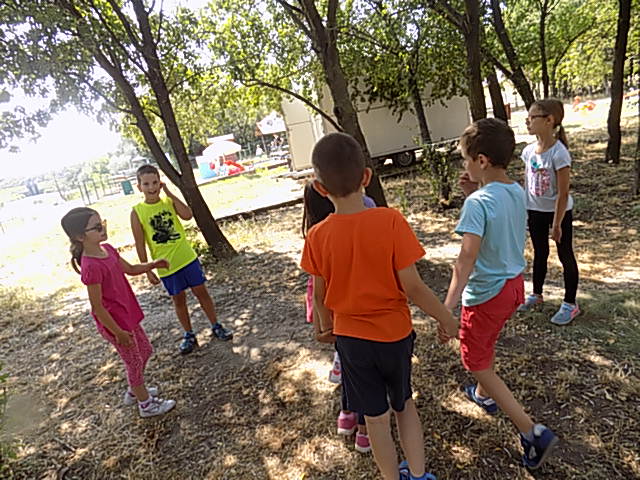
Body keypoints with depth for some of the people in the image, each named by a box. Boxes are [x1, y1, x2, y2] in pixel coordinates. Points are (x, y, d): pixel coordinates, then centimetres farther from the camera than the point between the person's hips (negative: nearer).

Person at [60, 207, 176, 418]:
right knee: (134, 362, 10)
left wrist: (153, 265, -7)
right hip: (114, 322, -9)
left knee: (145, 351, 24)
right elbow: (97, 307, -24)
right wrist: (118, 333, -18)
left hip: (127, 315, 9)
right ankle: (147, 404, 33)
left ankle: (135, 391, 46)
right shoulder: (91, 267, -29)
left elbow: (130, 269, 11)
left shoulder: (107, 249, -3)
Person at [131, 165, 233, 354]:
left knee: (201, 291, 9)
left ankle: (216, 326, 25)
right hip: (166, 266, -1)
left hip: (188, 258, 1)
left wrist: (170, 194, -19)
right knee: (178, 299, 12)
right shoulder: (137, 212, -7)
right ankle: (189, 335, 29)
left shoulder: (169, 201, -2)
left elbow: (187, 215, -22)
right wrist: (148, 270, -5)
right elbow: (140, 244, -5)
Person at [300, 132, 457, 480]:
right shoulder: (390, 220, -21)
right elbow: (412, 286, -19)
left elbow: (320, 294, -3)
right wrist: (445, 318, -2)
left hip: (351, 337, 1)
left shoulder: (317, 236, -15)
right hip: (395, 333, 0)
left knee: (376, 417, 20)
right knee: (404, 404, 27)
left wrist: (326, 325, 17)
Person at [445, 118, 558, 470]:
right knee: (485, 344, 31)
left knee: (476, 361, 8)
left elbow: (467, 257, -32)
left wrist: (448, 305, -33)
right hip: (513, 283, 9)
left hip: (486, 293, -9)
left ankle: (532, 432, 8)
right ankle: (485, 394, 52)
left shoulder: (478, 202, -25)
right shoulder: (517, 192, 0)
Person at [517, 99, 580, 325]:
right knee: (539, 253, 19)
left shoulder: (559, 153, -22)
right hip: (535, 211, 6)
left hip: (559, 212, -6)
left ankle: (570, 304, 23)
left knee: (565, 256, 8)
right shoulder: (529, 151, -2)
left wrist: (557, 224, -17)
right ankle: (536, 294, 37)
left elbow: (563, 193, -20)